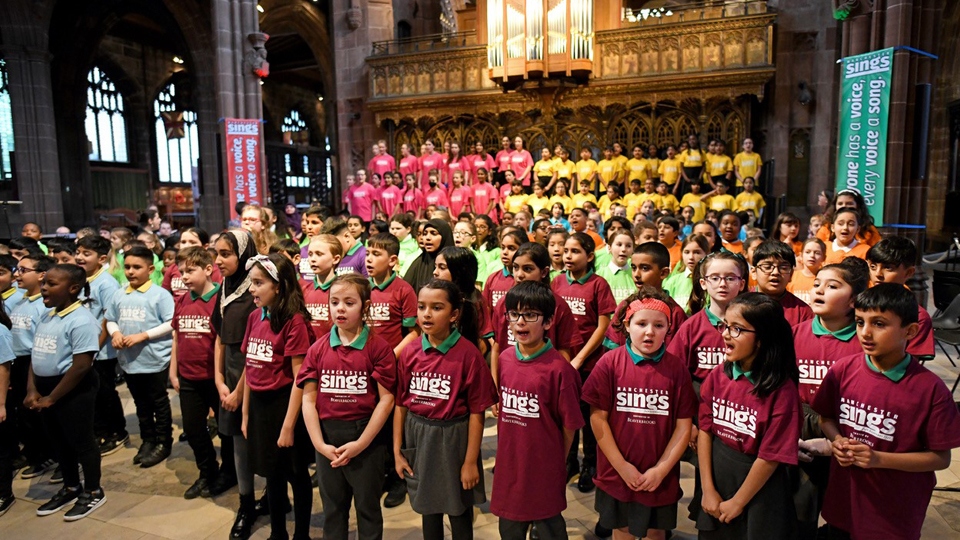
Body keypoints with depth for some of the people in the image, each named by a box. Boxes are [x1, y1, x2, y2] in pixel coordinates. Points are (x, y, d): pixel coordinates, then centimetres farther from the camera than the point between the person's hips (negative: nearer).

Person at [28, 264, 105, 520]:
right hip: (45, 386, 9)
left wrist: (51, 398, -15)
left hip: (74, 389, -9)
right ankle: (71, 488, 37)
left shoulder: (81, 320, -20)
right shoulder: (46, 316, 7)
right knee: (60, 441, 20)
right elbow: (35, 354, 12)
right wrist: (32, 389, 0)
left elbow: (81, 366, -22)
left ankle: (93, 492, 21)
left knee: (81, 441, 5)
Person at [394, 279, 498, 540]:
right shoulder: (409, 352, -5)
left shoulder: (468, 354, -17)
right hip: (418, 437, 4)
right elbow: (400, 404, 2)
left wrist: (471, 461, -10)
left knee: (459, 509, 16)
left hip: (454, 437, -3)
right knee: (428, 506, 21)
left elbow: (476, 412, -13)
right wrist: (397, 451, 4)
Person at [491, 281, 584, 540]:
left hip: (543, 466, -5)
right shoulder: (504, 358, -2)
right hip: (509, 462, 5)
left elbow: (569, 424, -11)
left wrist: (557, 461, 0)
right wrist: (506, 447, 9)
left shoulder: (558, 368, -20)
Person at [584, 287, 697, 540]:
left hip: (661, 478, 0)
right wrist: (622, 466, -11)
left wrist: (661, 469, -10)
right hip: (616, 473, 0)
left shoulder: (676, 368, -8)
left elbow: (684, 425, -5)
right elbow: (598, 417, -10)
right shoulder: (609, 363, -12)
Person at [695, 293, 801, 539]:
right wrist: (708, 490, -5)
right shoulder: (717, 377, -5)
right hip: (717, 477, 4)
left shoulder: (782, 389, -18)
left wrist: (737, 502, -9)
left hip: (759, 491, -4)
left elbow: (771, 456, -15)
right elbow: (705, 430, -2)